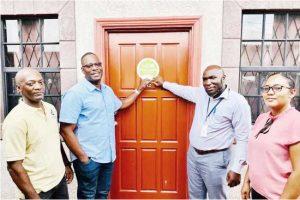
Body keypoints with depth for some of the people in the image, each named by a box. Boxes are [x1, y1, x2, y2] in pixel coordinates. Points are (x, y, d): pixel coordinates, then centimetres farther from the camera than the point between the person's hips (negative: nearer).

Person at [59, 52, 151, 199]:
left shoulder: (107, 90, 7)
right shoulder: (76, 93, -16)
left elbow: (121, 104, 27)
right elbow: (66, 131, -18)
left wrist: (139, 89, 26)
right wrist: (82, 157, -18)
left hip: (108, 155, 7)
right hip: (88, 158, -6)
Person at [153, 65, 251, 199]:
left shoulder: (238, 102, -15)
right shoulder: (201, 93, 1)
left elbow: (243, 139, -14)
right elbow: (183, 90, 21)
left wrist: (236, 169, -15)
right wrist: (164, 83, 33)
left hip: (214, 158, -5)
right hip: (193, 154, 6)